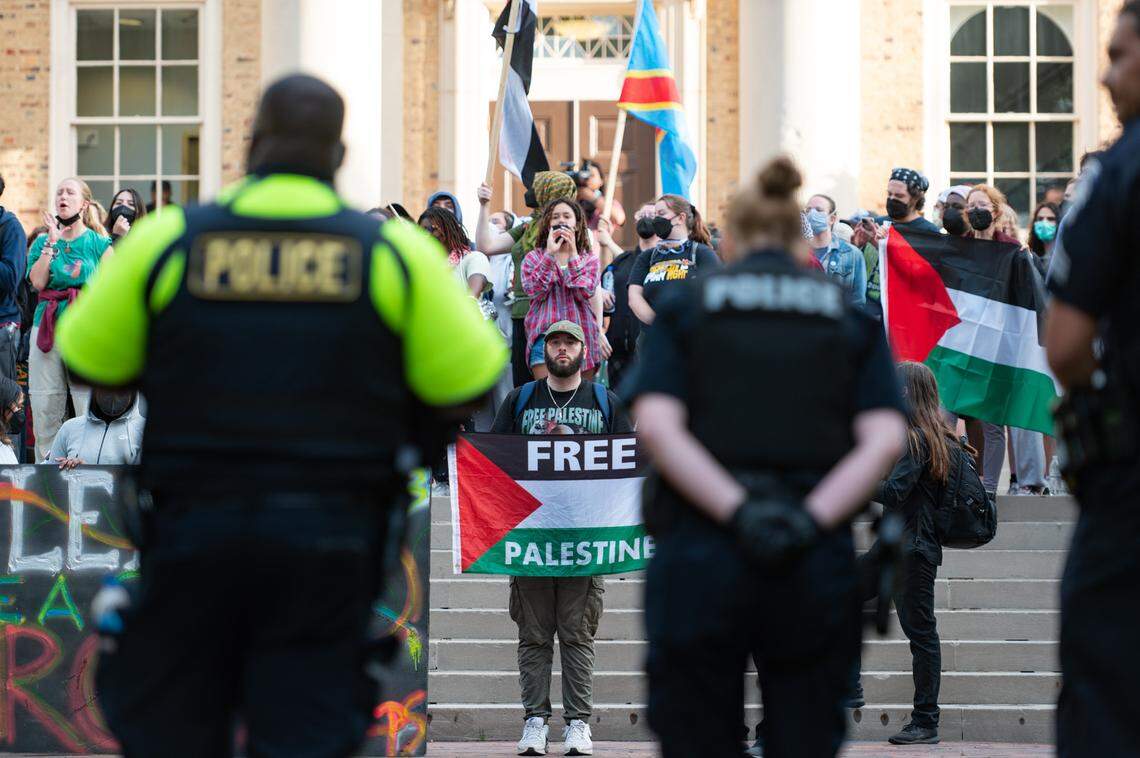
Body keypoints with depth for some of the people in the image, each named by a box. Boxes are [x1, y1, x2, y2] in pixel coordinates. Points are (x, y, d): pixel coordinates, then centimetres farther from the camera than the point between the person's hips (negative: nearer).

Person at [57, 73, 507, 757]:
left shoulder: (166, 240, -1)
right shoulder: (395, 250, -2)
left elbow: (87, 364, 4)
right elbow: (468, 386, -3)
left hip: (194, 528, 0)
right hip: (331, 540, 0)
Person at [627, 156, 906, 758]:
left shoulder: (685, 307, 9)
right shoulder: (850, 316, 12)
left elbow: (656, 424, -8)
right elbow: (885, 437, -3)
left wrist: (736, 511, -14)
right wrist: (814, 516, -11)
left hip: (700, 551, -1)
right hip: (817, 563, 1)